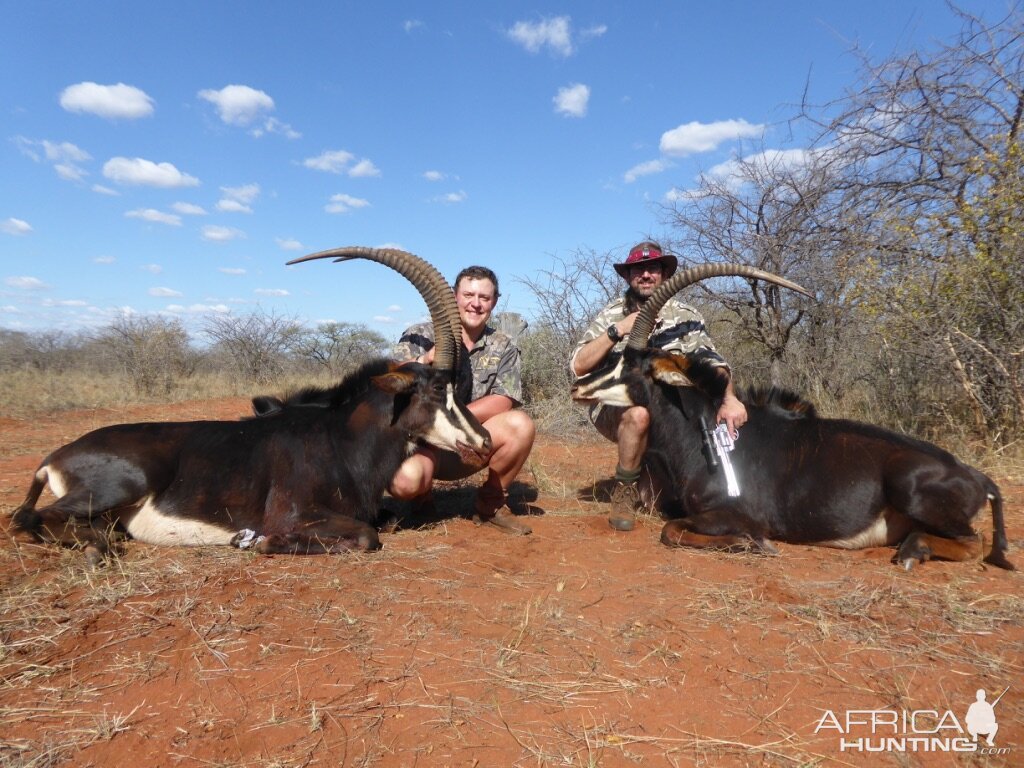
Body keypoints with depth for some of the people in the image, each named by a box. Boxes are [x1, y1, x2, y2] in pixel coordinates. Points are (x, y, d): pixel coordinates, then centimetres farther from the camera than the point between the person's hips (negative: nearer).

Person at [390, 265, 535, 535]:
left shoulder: (503, 347, 3)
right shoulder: (419, 337, -3)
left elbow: (503, 402, -10)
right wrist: (425, 361, -30)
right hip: (419, 443, -2)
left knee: (520, 425, -25)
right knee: (405, 479, -35)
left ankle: (491, 502, 1)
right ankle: (422, 497, 7)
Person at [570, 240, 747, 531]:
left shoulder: (684, 314, -2)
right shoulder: (611, 315, -4)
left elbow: (711, 360, -15)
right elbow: (578, 366, -15)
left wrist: (729, 399, -33)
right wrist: (618, 330, -25)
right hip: (616, 408, -3)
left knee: (715, 417, -21)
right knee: (639, 414, -35)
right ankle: (626, 490, -10)